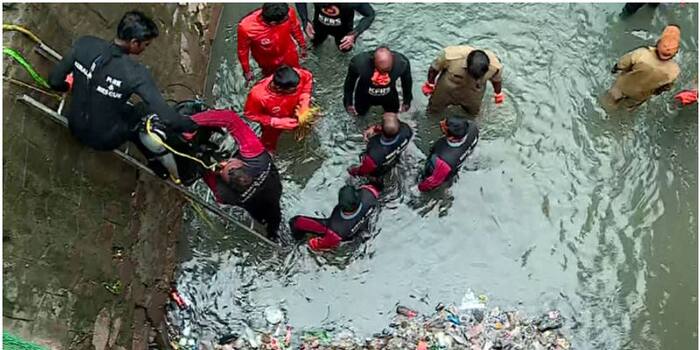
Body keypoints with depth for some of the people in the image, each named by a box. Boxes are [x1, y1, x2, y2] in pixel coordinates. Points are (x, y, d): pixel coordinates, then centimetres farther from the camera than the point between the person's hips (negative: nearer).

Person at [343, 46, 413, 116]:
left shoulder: (402, 63, -34)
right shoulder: (359, 62, -39)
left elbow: (407, 82, -11)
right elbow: (349, 82, -17)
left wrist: (407, 102, 2)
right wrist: (348, 103, -7)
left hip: (389, 96, 1)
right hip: (364, 95, -1)